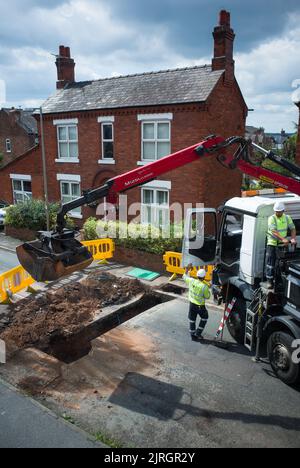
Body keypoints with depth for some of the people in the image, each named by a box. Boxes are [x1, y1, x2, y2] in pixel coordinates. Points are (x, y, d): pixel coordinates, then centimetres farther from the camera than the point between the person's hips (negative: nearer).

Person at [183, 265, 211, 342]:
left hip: (192, 304, 4)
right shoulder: (204, 287, -26)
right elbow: (207, 297, -11)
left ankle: (193, 336, 28)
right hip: (200, 306, -4)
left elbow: (185, 276, 7)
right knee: (204, 318, 23)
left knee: (192, 320, 18)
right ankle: (198, 333, 23)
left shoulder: (191, 281, -14)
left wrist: (188, 268, 18)